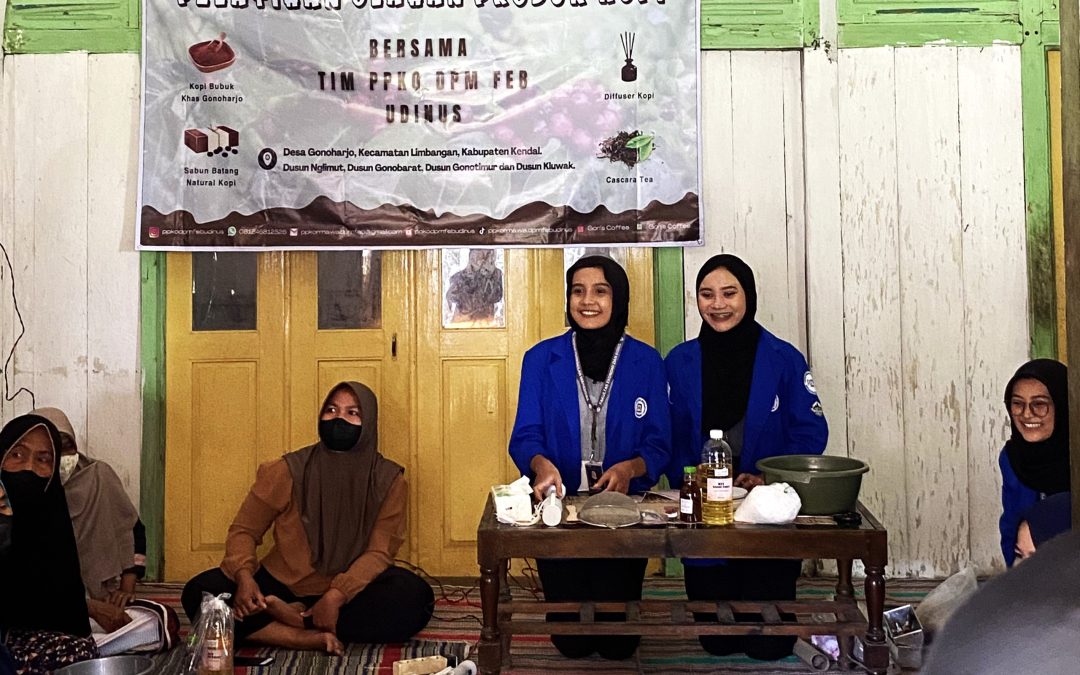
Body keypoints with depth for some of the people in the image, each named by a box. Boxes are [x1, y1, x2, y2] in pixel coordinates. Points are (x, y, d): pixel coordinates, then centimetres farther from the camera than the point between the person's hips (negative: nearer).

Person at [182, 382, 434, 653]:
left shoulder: (389, 481, -5)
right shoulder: (288, 471, -5)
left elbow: (379, 551, -12)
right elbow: (244, 529, 0)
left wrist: (336, 596, -29)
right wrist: (244, 577, -22)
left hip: (348, 592, 0)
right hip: (282, 584, 1)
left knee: (415, 594, -32)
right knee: (200, 592, -24)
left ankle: (296, 617, -24)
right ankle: (308, 637, -32)